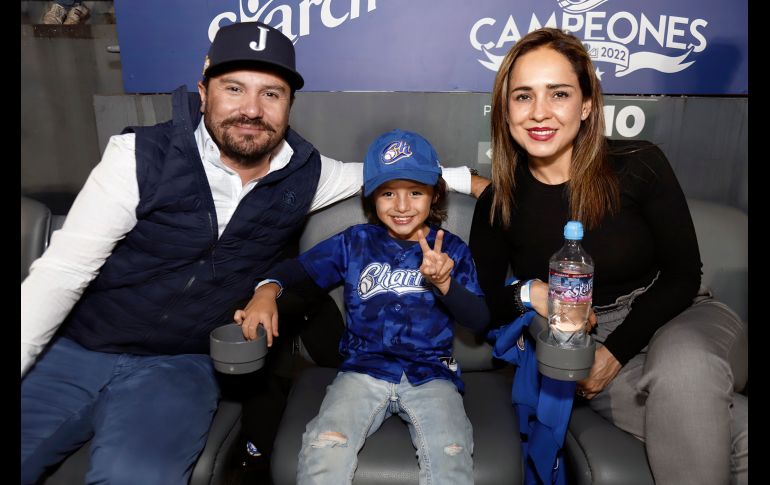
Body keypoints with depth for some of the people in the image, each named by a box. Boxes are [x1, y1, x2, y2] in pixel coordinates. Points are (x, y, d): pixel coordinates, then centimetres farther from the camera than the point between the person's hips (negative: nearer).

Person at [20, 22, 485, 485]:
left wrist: (468, 178, 10)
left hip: (179, 365, 0)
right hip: (72, 349, 1)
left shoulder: (303, 176, -2)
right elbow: (61, 271, -8)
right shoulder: (141, 155, -10)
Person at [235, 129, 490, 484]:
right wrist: (268, 290, -15)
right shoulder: (355, 242, 9)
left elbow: (479, 320, 2)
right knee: (322, 450, -26)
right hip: (364, 370, 1)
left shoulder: (452, 249, 8)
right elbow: (301, 267, 7)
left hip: (431, 375, 0)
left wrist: (445, 283, -17)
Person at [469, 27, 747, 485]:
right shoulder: (496, 207, -6)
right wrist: (526, 295, -20)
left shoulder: (640, 166, -11)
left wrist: (615, 350, -15)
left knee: (684, 364, -36)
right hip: (574, 349, -1)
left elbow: (683, 274, -6)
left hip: (671, 317, 1)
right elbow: (485, 307, 2)